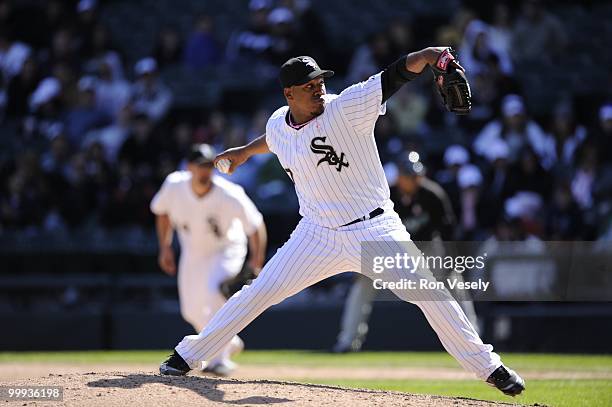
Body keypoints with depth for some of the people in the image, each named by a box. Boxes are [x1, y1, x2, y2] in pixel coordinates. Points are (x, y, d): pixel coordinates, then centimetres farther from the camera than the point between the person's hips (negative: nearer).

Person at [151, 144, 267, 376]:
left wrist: (256, 263, -26)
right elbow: (162, 211, 1)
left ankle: (221, 358, -21)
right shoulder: (174, 187, -21)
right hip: (193, 252, 5)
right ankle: (230, 342, 37)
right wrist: (165, 247, -1)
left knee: (214, 293, -30)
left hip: (226, 250, -5)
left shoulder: (230, 196, -31)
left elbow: (255, 226, -21)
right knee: (192, 311, 8)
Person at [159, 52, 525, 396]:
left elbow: (394, 75, -28)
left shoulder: (347, 107, -15)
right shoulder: (278, 125, 0)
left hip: (375, 231, -3)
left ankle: (488, 367, -2)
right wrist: (245, 152, 41)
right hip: (318, 235, 3)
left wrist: (428, 56, -45)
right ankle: (187, 356, 11)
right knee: (259, 293, -1)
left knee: (428, 291, -13)